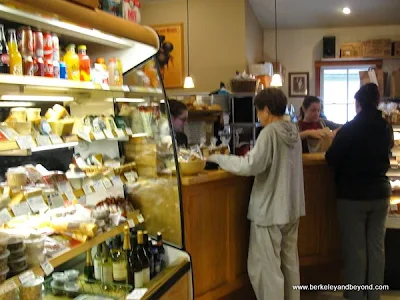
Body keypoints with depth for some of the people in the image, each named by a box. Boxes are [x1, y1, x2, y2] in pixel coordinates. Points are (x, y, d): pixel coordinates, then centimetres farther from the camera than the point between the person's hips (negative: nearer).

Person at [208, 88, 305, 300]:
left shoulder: (270, 132, -18)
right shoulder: (293, 130, 6)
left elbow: (251, 166, -27)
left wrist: (217, 158, -18)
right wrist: (252, 155, 16)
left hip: (270, 210, -8)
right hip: (292, 207, 9)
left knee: (265, 267, 3)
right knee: (289, 262, 19)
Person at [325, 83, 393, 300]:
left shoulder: (349, 129, -15)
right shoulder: (386, 128, 2)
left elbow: (331, 159, -12)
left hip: (352, 194, -5)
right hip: (380, 192, 5)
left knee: (355, 248, 3)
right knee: (377, 246, 12)